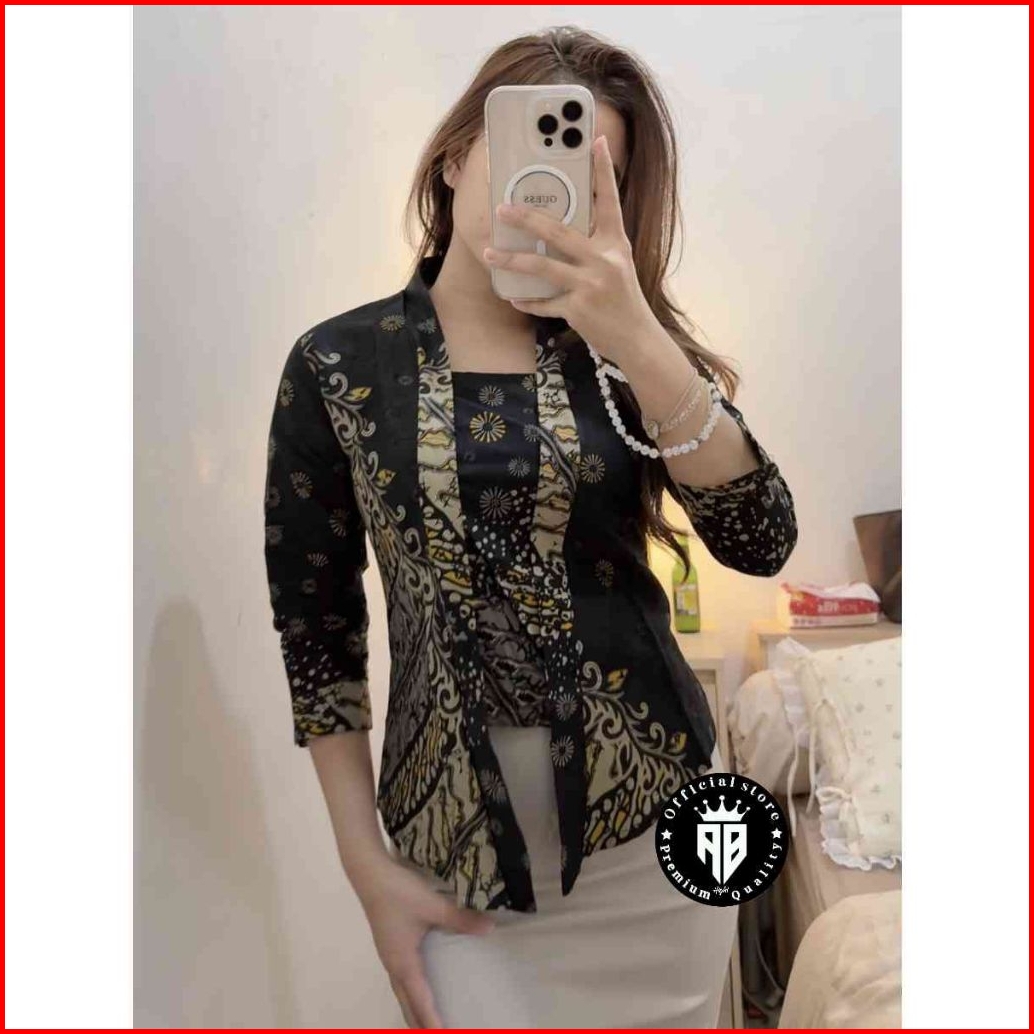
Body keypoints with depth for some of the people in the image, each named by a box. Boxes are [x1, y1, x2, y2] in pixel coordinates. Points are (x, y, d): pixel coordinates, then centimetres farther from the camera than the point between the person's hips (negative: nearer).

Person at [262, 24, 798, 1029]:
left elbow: (761, 544, -14)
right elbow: (315, 624, -1)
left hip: (657, 814, 3)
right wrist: (366, 865, -2)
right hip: (461, 836, -2)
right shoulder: (338, 363, -4)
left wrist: (637, 339, -27)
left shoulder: (617, 348, 0)